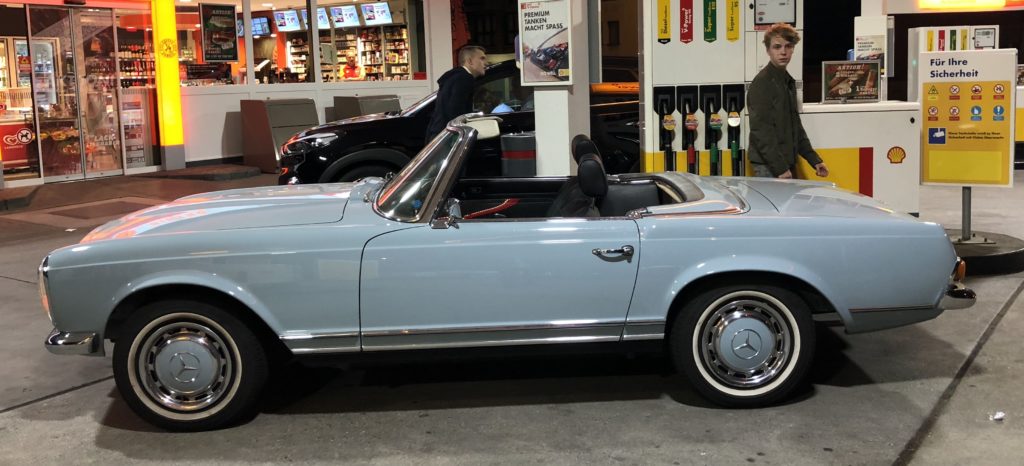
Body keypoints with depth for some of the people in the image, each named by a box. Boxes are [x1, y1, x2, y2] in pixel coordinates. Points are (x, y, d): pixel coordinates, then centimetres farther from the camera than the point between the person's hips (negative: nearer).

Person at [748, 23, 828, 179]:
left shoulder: (788, 82, 17)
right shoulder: (762, 83, -11)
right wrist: (780, 168, -20)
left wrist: (815, 160, 18)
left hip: (787, 164, 8)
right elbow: (761, 130, -17)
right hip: (769, 167, -8)